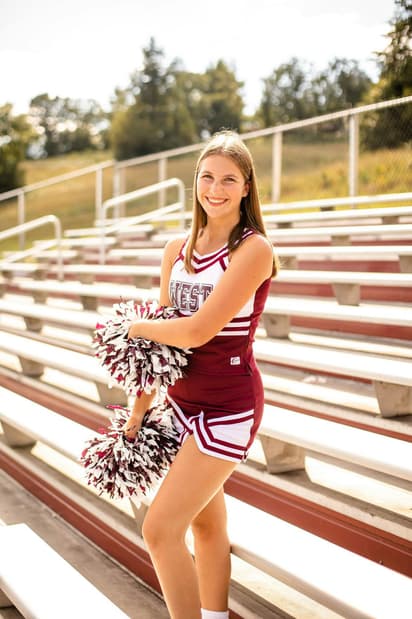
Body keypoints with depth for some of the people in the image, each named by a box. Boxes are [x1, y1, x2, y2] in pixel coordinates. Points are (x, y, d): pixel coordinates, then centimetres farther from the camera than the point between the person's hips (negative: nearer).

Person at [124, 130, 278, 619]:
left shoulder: (253, 249, -16)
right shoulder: (177, 250, 4)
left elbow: (195, 330, -22)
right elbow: (164, 338, 8)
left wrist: (138, 327, -5)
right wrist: (140, 408, 7)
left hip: (229, 407, -6)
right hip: (182, 399, 6)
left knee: (160, 530, -8)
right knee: (205, 521, 19)